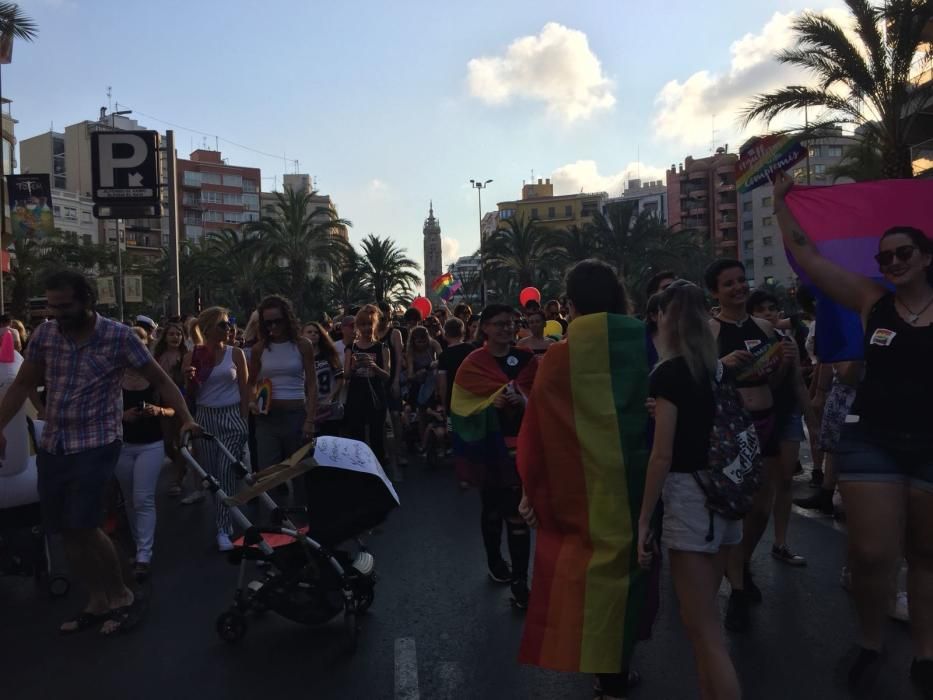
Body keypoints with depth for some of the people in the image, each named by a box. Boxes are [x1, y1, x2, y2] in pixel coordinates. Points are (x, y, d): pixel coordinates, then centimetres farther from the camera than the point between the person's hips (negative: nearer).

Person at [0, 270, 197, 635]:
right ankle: (98, 601, 25)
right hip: (52, 445, 5)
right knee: (65, 530, 8)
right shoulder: (44, 334, 2)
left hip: (96, 444, -5)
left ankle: (122, 596, 9)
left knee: (83, 527, -12)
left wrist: (186, 418, -16)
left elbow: (160, 379, -5)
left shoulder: (118, 336, -10)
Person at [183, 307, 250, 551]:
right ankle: (225, 518, 26)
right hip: (205, 418, 2)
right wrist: (190, 379, -16)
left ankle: (223, 528, -2)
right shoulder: (192, 356, 1)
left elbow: (245, 390, 2)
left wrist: (243, 420, -2)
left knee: (226, 472, -8)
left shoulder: (235, 353, -1)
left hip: (231, 417, -2)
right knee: (211, 471, 8)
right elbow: (190, 395, 5)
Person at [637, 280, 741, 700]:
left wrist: (643, 520, -12)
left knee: (702, 628, 0)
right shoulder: (719, 368, 9)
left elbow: (663, 454, -15)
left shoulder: (668, 373, -12)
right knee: (705, 618, 20)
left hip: (689, 495, -8)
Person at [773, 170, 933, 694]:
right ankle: (870, 644, 21)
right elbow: (805, 253, 4)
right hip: (873, 441, 0)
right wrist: (780, 200, 5)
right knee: (873, 553, -2)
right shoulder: (871, 299, 3)